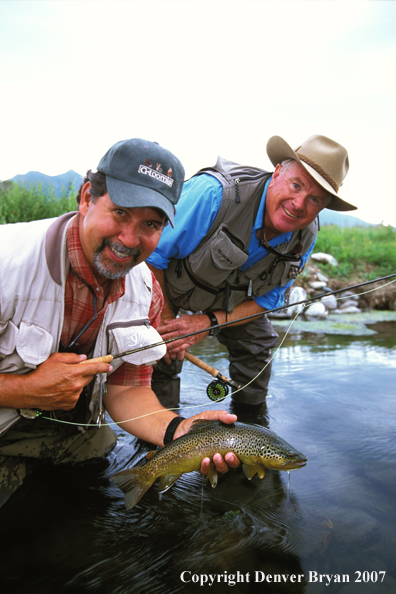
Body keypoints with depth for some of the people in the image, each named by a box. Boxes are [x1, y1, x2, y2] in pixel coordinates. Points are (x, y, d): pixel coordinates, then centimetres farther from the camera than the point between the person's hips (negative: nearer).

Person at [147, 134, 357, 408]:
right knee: (160, 354, -13)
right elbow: (150, 254, -30)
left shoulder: (306, 236, -19)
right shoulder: (215, 193, -39)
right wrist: (165, 320, -23)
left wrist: (210, 322, -24)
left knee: (258, 343, 6)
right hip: (164, 284, -4)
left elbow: (268, 298, -9)